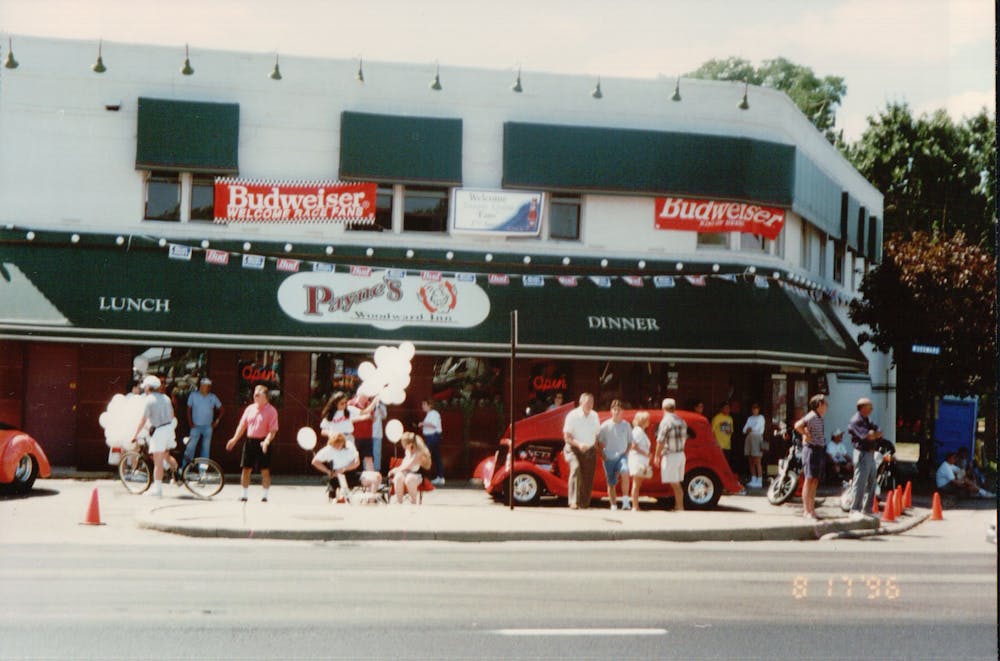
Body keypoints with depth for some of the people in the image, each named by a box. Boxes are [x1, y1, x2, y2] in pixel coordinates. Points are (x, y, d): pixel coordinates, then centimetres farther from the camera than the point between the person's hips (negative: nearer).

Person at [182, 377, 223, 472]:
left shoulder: (213, 397, 2)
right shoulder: (193, 395, -1)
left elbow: (221, 409, 12)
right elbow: (189, 409, 6)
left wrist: (217, 420, 4)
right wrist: (190, 422, -3)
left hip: (208, 426, 2)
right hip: (196, 426, -2)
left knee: (206, 448, 6)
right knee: (190, 447, -7)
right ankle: (184, 467, -2)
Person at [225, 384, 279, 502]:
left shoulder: (271, 411, -5)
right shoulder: (250, 408, 11)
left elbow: (273, 430, -12)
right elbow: (242, 426, 14)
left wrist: (267, 441, -27)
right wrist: (235, 439, 5)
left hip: (262, 443, -5)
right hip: (249, 441, 5)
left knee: (265, 470, -2)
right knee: (245, 469, 6)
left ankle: (264, 496, 8)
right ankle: (244, 495, 16)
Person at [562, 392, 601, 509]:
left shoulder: (594, 416, 7)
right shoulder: (572, 415, -9)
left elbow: (597, 434, 15)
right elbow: (567, 437, -11)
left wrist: (596, 447, 5)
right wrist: (579, 444, -26)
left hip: (590, 451, 5)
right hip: (574, 449, -4)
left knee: (588, 477, 0)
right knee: (576, 469, -27)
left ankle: (584, 504, 15)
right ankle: (573, 502, -31)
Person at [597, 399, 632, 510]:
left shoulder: (626, 425, 1)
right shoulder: (605, 425, -4)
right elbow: (598, 441, 4)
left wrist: (626, 452, 0)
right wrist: (603, 454, -3)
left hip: (622, 456, 0)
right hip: (609, 458, 0)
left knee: (625, 472, -29)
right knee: (611, 483, 5)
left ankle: (625, 499, -19)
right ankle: (613, 506, 17)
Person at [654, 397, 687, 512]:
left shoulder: (666, 422, -14)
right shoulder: (682, 422, 9)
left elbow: (660, 441, -15)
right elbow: (684, 439, 15)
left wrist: (657, 456, -6)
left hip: (670, 456, -8)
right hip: (681, 454, 8)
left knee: (674, 484, -3)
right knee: (677, 483, 15)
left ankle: (680, 507, -3)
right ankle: (678, 506, 19)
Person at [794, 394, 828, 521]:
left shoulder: (820, 418, 16)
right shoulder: (811, 416, -14)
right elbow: (798, 425, -30)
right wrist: (807, 436, -19)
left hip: (820, 450, 9)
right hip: (812, 449, -9)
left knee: (815, 481, 12)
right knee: (809, 480, -8)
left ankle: (811, 508, 19)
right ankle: (806, 510, -7)